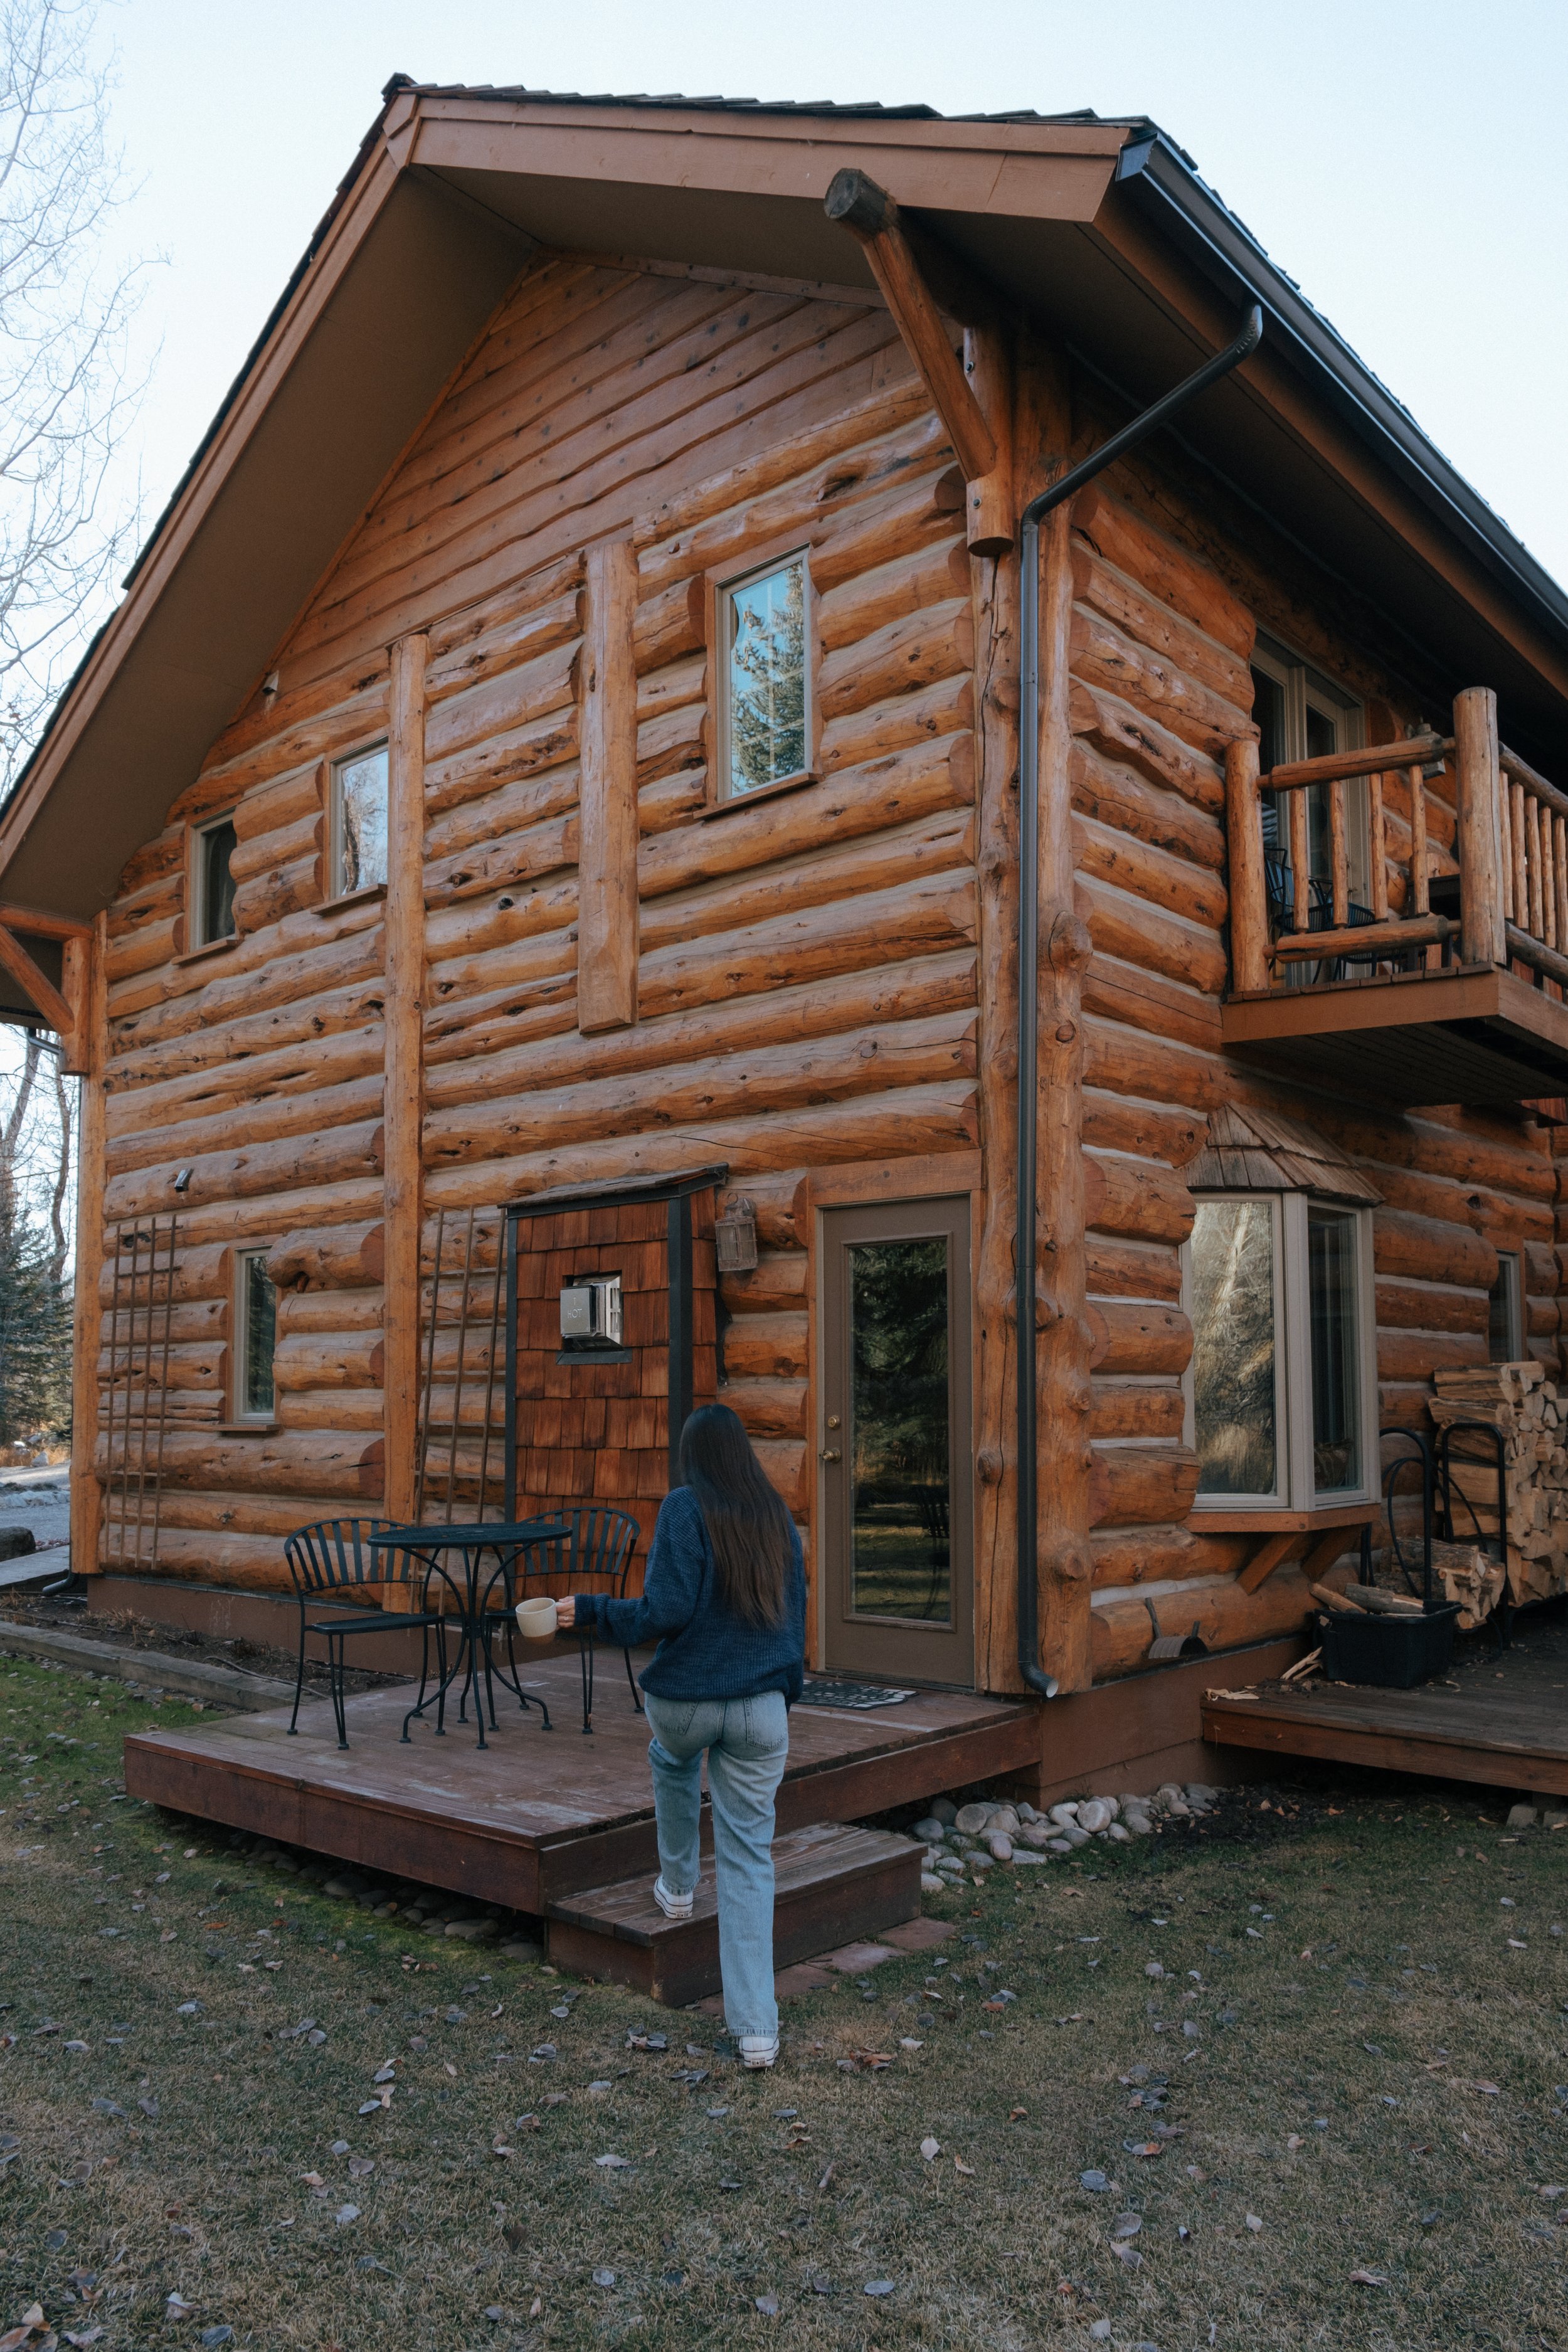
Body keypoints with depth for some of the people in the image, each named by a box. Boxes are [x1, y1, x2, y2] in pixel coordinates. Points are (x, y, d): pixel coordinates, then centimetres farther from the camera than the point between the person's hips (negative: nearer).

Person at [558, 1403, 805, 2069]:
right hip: (761, 1709, 3)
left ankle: (677, 1887, 46)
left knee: (672, 1761, 35)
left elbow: (666, 1611, -18)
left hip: (684, 1699, -3)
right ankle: (755, 2028, 6)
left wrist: (588, 1609, -6)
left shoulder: (685, 1508, -12)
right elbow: (795, 1615, 12)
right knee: (749, 1859, 8)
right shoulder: (777, 1516, 5)